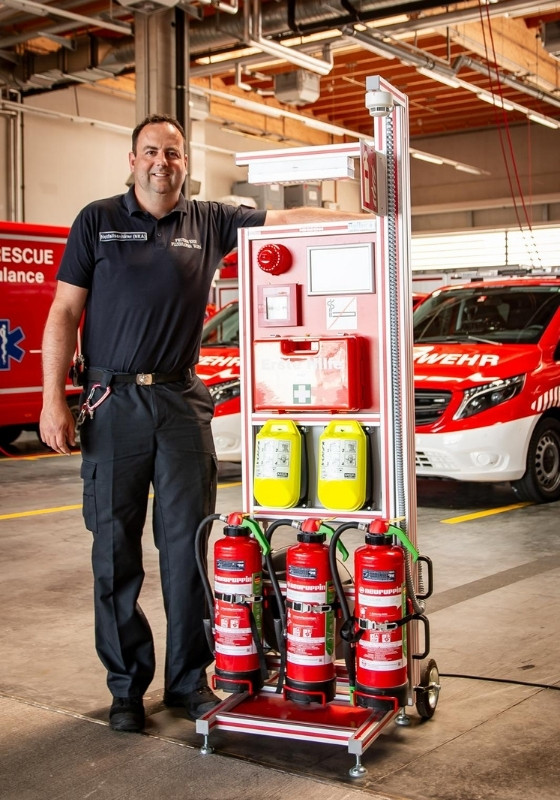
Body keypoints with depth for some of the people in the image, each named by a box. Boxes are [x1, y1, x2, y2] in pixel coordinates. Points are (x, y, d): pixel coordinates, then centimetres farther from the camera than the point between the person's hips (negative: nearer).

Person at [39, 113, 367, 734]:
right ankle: (127, 685, 15)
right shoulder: (97, 221, 7)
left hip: (182, 402, 1)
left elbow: (283, 220, 8)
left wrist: (362, 220, -5)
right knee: (115, 549, 2)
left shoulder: (209, 222, 10)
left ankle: (189, 679, 15)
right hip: (113, 402, -1)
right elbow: (64, 314, 4)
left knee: (188, 547, 2)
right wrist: (53, 399, -4)